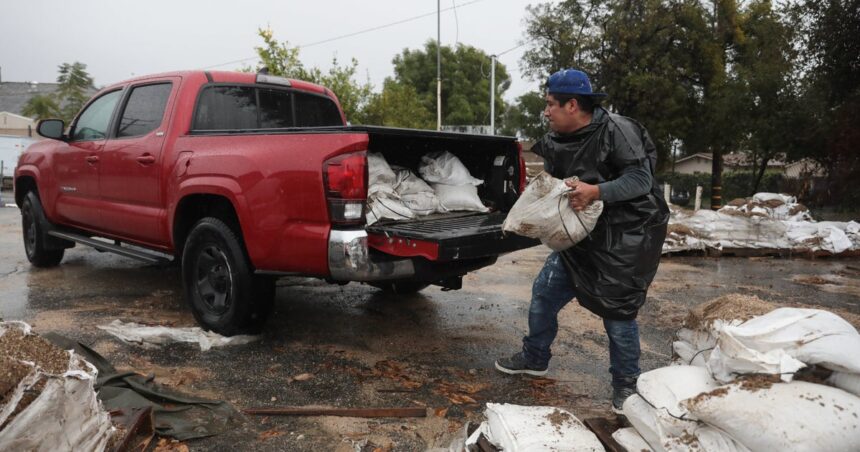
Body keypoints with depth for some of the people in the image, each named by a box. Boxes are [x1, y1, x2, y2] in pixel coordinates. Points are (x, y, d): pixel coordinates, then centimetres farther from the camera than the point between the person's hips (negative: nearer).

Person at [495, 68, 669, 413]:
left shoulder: (616, 129, -17)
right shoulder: (554, 143, 3)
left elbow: (640, 179, -19)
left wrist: (595, 192, -33)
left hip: (627, 238, -7)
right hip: (582, 236, 7)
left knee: (617, 312, -1)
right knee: (543, 294, 10)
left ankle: (625, 384, 23)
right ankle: (534, 359, 32)